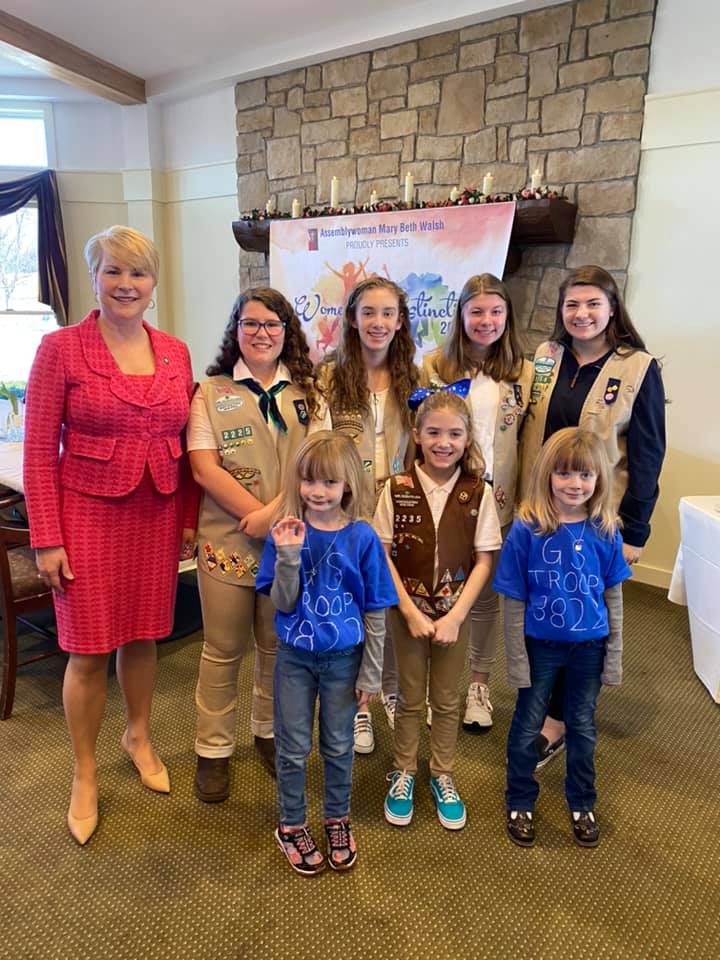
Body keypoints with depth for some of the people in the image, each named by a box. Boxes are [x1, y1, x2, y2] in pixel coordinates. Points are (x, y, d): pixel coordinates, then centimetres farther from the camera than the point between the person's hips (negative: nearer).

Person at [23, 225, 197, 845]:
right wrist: (47, 540, -10)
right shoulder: (61, 348, -7)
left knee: (143, 635, 16)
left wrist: (189, 520, 7)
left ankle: (139, 736, 42)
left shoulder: (175, 353, 5)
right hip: (88, 515, -3)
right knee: (90, 648, 5)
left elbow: (185, 445, 8)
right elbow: (38, 451, -7)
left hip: (157, 515, 4)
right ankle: (85, 774, 28)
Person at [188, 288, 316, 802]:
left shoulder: (307, 392, 7)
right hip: (228, 540, -1)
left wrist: (276, 510, -17)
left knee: (279, 645, 14)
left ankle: (270, 731, 36)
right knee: (223, 649, 9)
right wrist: (256, 515, -15)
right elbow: (204, 469, -7)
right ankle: (213, 749, 26)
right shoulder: (211, 393, 2)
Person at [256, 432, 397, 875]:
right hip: (295, 657, 1)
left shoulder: (362, 537, -14)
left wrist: (371, 674, -3)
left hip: (343, 659, 0)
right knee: (294, 748, 15)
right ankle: (292, 825, 38)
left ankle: (338, 820, 42)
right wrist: (288, 554, -28)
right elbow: (283, 603, -13)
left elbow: (375, 613, -7)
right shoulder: (286, 533, -11)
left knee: (339, 746, 18)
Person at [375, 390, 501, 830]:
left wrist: (455, 616, -13)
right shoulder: (397, 488, -10)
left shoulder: (478, 492, -9)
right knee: (410, 698, 15)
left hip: (455, 611, 1)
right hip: (408, 610, 0)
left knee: (447, 700, 16)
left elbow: (484, 560, -7)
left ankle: (443, 777, 37)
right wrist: (411, 612, -12)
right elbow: (382, 555, -8)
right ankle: (404, 774, 36)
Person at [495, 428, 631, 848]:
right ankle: (520, 804, 38)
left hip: (588, 647, 2)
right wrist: (517, 659, -8)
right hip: (540, 645, -2)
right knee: (528, 727, 15)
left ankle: (582, 805, 43)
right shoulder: (526, 529, -17)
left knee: (582, 727, 20)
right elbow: (515, 602, -11)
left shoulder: (606, 532, -10)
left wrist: (614, 655, 3)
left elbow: (614, 598, 1)